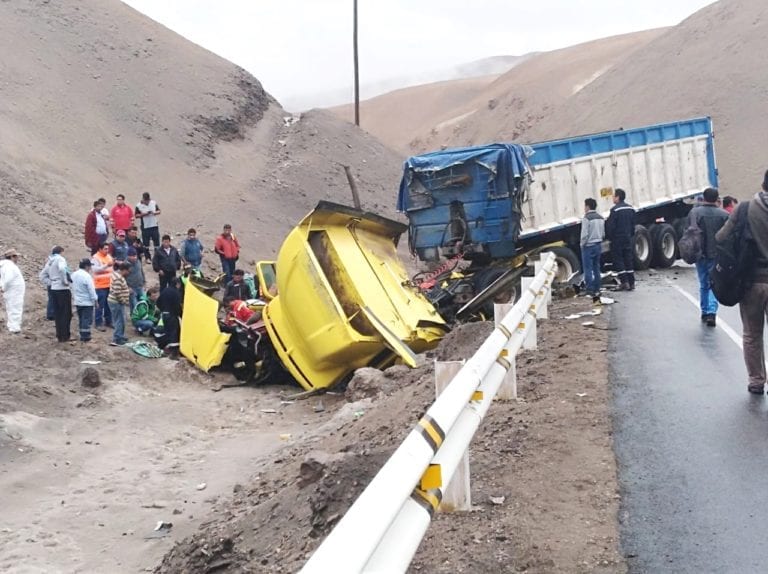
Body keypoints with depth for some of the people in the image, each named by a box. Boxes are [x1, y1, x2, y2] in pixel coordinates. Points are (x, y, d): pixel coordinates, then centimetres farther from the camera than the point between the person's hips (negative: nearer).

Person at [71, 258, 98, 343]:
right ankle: (85, 337, -4)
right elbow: (91, 289, -17)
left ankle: (82, 336, 19)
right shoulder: (87, 276, -19)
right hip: (87, 302, -8)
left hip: (77, 301, 8)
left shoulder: (74, 275, 6)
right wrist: (95, 300, -8)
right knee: (87, 320, -3)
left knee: (81, 319, 15)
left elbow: (73, 288, 15)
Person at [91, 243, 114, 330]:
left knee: (109, 304, 13)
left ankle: (108, 321, 23)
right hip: (100, 285, -7)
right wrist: (106, 265, -32)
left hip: (109, 284, 7)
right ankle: (98, 323, 1)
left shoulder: (109, 256, 14)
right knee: (100, 305, -5)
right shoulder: (95, 257, -9)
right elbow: (96, 269, -23)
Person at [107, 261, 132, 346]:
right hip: (117, 303, -10)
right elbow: (117, 293, -26)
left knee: (119, 320, 20)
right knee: (120, 321, -3)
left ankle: (120, 336, 33)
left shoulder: (119, 275, 10)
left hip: (116, 302, 10)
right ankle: (116, 340, 1)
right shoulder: (118, 278, -23)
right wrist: (124, 301, -17)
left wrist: (128, 290, 10)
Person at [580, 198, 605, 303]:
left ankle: (590, 291, -8)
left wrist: (582, 244, -4)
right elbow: (603, 234, 13)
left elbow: (584, 234, -17)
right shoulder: (600, 218, 10)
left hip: (589, 246, -8)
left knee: (588, 269, -4)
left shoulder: (587, 218, -15)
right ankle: (597, 290, 16)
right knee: (596, 268, 13)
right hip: (598, 245, 8)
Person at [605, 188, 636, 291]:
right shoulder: (631, 209, 8)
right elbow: (633, 224, 14)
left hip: (617, 239, -7)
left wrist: (609, 236, -2)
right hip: (628, 239, 7)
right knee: (629, 260, 10)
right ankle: (631, 283, 10)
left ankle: (624, 282, -6)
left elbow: (610, 226, -16)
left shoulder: (615, 209, -16)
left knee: (618, 260, 0)